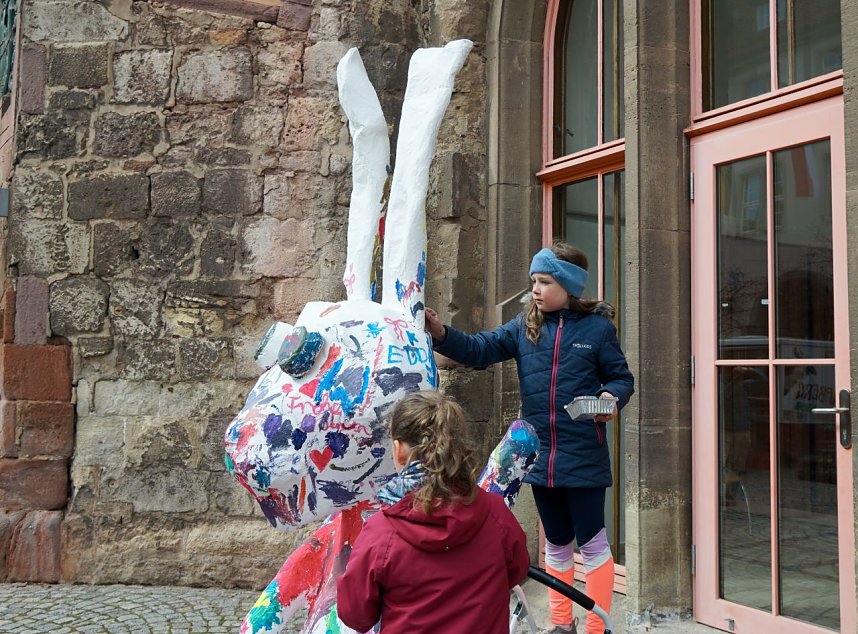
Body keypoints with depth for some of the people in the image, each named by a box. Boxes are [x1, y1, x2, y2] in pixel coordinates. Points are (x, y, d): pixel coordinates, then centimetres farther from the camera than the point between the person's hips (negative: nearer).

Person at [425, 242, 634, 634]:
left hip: (583, 457, -4)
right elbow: (480, 350, -2)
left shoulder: (597, 327, -5)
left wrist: (611, 397, -21)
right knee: (556, 542, 18)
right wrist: (442, 333, -17)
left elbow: (622, 378, 0)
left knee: (592, 543, 5)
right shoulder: (525, 326, 4)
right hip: (539, 455, 4)